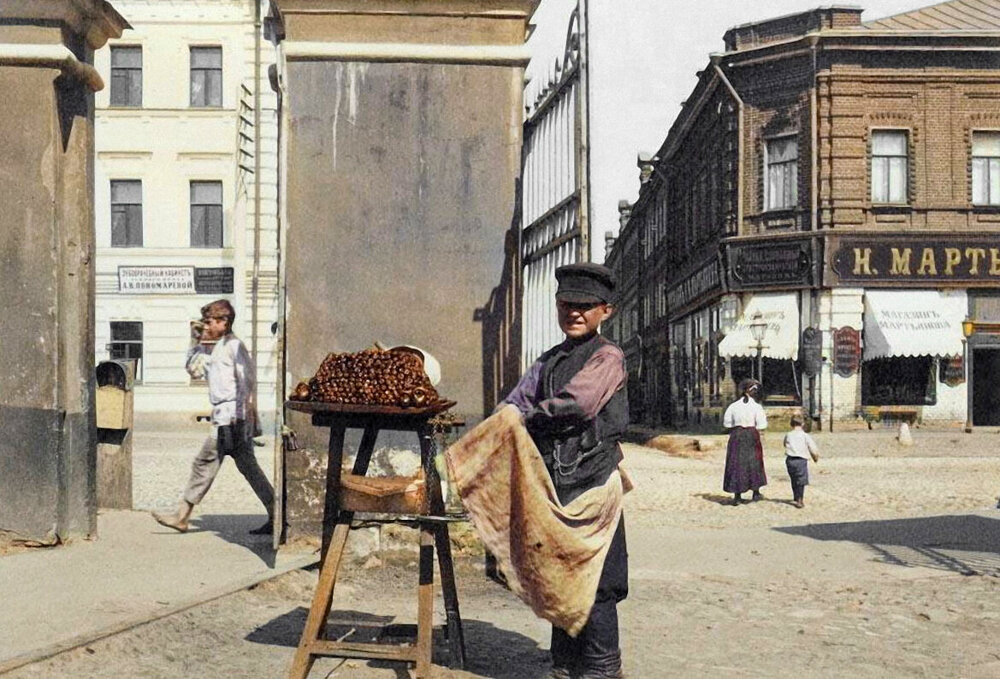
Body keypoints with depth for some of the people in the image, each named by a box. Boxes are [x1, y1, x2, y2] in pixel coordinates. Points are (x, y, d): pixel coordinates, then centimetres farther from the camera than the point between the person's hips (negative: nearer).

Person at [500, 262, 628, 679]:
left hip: (591, 481, -7)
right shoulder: (548, 362, 17)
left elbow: (577, 403, -19)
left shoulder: (608, 357, -4)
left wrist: (529, 417, -6)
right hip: (551, 481, 7)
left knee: (593, 577, -4)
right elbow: (514, 405, 11)